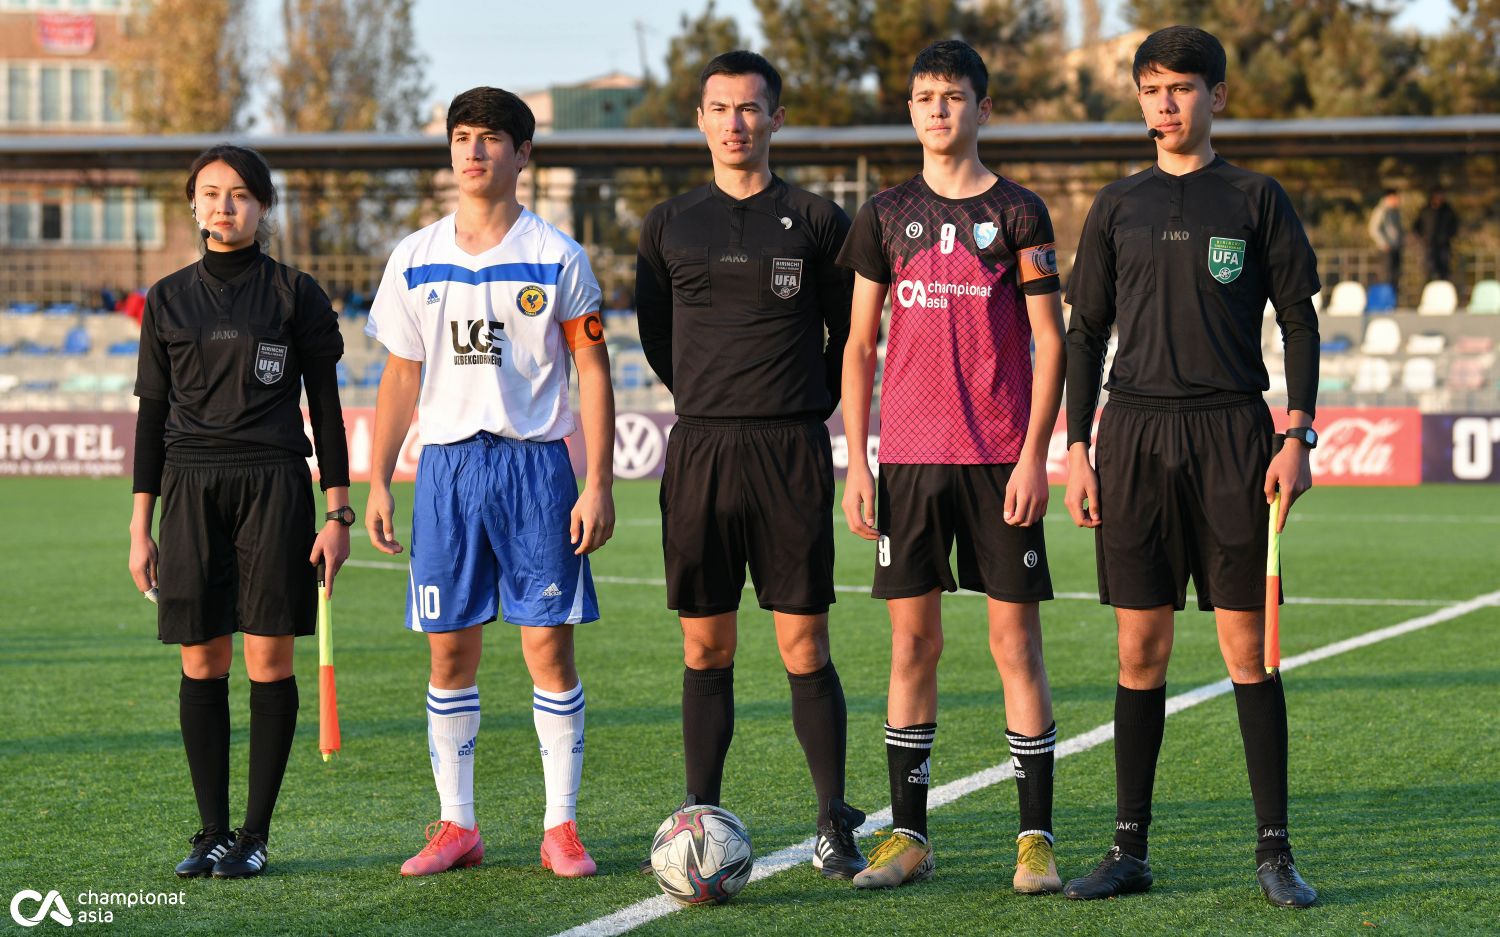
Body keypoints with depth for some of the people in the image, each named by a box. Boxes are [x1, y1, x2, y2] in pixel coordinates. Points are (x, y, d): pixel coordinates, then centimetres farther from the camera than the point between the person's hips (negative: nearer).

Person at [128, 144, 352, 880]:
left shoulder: (295, 294, 3)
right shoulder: (168, 300, 9)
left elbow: (325, 407, 5)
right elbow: (152, 413, 11)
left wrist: (338, 512, -1)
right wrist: (141, 526, 7)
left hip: (273, 488, -2)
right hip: (192, 489, 2)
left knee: (269, 661, -4)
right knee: (201, 664, 1)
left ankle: (255, 833, 4)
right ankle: (212, 832, 10)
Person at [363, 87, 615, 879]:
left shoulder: (556, 257, 0)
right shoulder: (415, 258, 8)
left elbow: (592, 371, 1)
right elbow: (401, 377, 13)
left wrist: (599, 484, -6)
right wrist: (376, 483, 7)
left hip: (535, 463, -3)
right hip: (447, 463, 3)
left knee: (549, 645, -4)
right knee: (450, 651, 4)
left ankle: (561, 827, 4)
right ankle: (456, 826, 12)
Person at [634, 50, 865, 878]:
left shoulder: (816, 221, 4)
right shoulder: (669, 225, 9)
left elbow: (849, 336, 11)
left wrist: (807, 409, 8)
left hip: (790, 453, -2)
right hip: (699, 452, 2)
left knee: (804, 646, -3)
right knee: (705, 647, 4)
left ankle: (835, 825, 3)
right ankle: (701, 819, 9)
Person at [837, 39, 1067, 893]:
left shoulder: (1018, 213, 3)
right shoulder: (887, 215, 10)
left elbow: (1049, 343, 1)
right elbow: (860, 346, 12)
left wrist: (1034, 456, -8)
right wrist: (857, 462, 5)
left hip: (1001, 458, -2)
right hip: (909, 456, 2)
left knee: (1016, 641, -2)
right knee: (913, 640, 3)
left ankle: (1037, 837, 3)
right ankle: (908, 836, 9)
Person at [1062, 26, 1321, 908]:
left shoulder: (1256, 198, 5)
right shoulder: (1119, 206, 11)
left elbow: (1300, 323, 4)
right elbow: (1086, 332, 13)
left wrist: (1298, 437, -5)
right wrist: (1077, 448, 5)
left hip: (1231, 432, -2)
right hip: (1135, 436, 2)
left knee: (1248, 645, -3)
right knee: (1141, 648, 3)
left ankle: (1276, 850, 2)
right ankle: (1131, 849, 9)